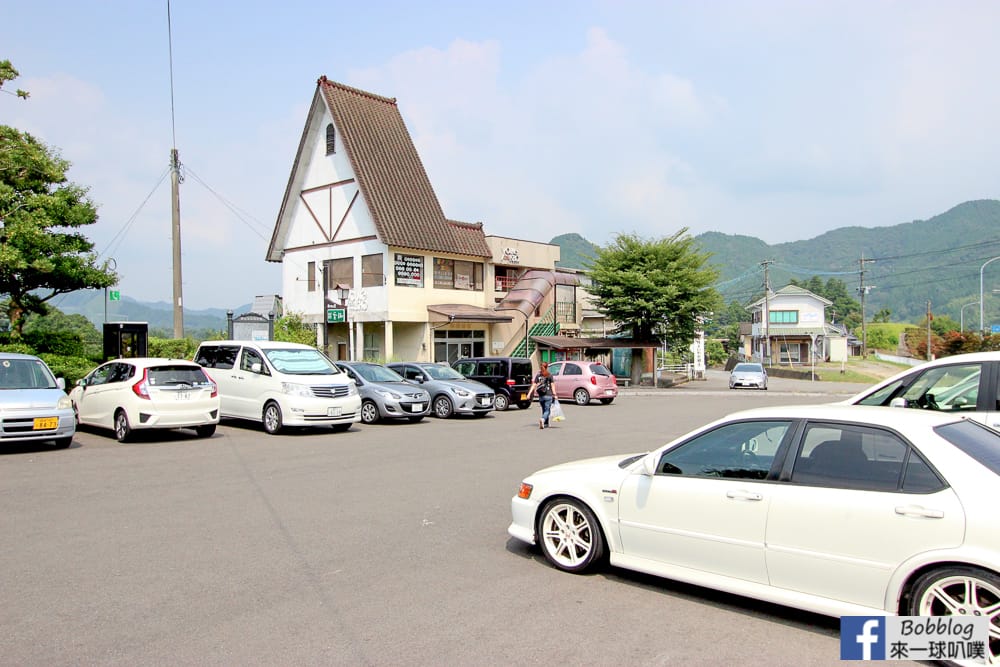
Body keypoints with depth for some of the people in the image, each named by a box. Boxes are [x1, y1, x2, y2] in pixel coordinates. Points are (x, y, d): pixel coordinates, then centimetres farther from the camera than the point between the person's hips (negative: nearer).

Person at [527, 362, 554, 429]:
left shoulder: (538, 375, 3)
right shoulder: (550, 375, -3)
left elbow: (534, 385, -2)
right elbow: (552, 386, -7)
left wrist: (529, 394, -3)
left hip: (540, 396, 3)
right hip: (548, 395, -3)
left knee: (544, 410, 16)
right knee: (547, 410, -3)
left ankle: (546, 424, 19)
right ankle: (542, 419, -29)